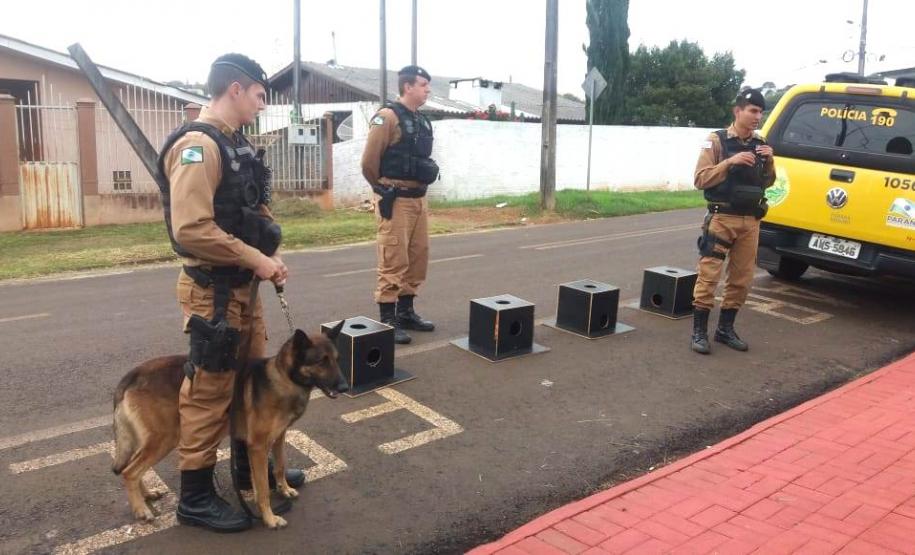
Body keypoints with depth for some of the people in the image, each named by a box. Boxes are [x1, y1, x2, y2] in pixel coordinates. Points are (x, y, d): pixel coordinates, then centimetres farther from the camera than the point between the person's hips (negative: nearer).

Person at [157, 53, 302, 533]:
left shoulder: (234, 143, 12)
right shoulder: (197, 145, -19)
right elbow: (191, 228, -29)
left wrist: (268, 258, 4)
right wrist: (256, 259, -20)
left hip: (243, 286, 10)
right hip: (213, 291, -10)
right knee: (209, 392, 1)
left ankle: (252, 466, 37)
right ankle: (195, 498, 16)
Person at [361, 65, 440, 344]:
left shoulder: (422, 121, 14)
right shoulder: (388, 117, -12)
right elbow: (369, 162, -12)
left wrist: (420, 187, 16)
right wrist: (384, 189, 1)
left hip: (418, 199, 9)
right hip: (395, 201, -8)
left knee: (418, 257, 13)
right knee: (394, 261, -6)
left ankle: (406, 312, 25)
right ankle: (387, 320, 2)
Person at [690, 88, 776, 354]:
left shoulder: (760, 144, 11)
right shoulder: (717, 140, -5)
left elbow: (767, 183, 16)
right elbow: (701, 179, -11)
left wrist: (769, 161, -2)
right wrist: (730, 162, -22)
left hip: (750, 221, 6)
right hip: (722, 219, -5)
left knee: (741, 278, 8)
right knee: (709, 276, -6)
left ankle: (725, 329, 20)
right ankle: (699, 331, 2)